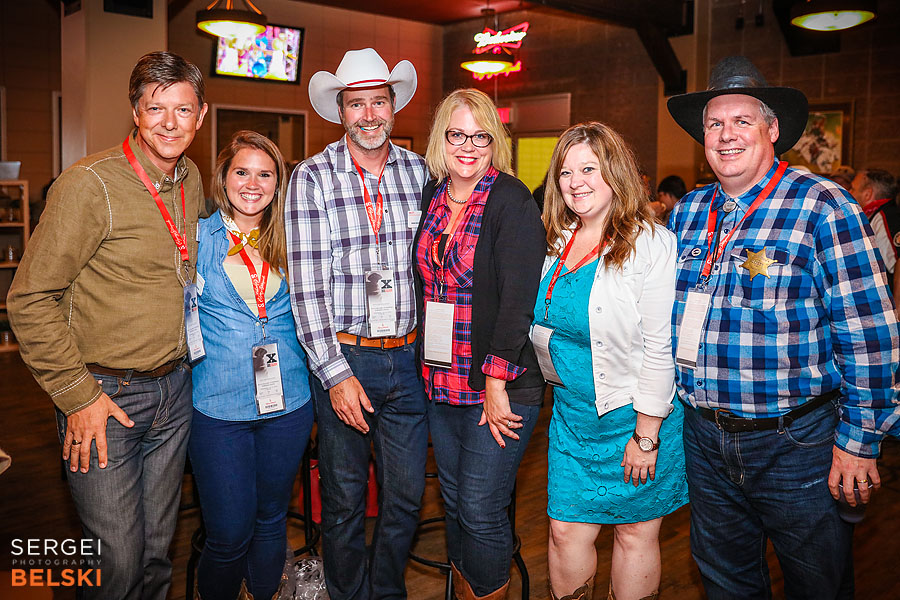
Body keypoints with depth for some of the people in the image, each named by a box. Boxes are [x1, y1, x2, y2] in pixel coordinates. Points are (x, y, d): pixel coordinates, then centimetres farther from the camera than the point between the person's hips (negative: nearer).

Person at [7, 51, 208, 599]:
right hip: (105, 396, -6)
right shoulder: (92, 184, -15)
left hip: (174, 390, 6)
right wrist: (77, 395, -14)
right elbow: (30, 299, -13)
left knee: (157, 549, 17)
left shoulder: (191, 179, 6)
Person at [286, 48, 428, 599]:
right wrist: (336, 372, -14)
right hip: (344, 357, -3)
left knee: (407, 495, 12)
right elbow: (307, 286, -10)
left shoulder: (419, 172, 5)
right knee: (344, 500, 10)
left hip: (410, 357, 3)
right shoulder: (313, 177, -6)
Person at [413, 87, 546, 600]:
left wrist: (496, 381, -18)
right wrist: (425, 364, 10)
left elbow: (519, 298, -16)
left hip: (498, 386, -6)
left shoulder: (512, 201, -10)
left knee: (481, 512, 0)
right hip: (441, 382, 6)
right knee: (455, 503, 17)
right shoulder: (430, 198, 9)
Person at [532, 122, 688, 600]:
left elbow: (661, 349, -16)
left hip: (636, 415, -5)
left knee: (635, 531, 10)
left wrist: (646, 436, -16)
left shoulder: (651, 245, -15)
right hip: (571, 411, 5)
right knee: (566, 530, 9)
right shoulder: (555, 243, 5)